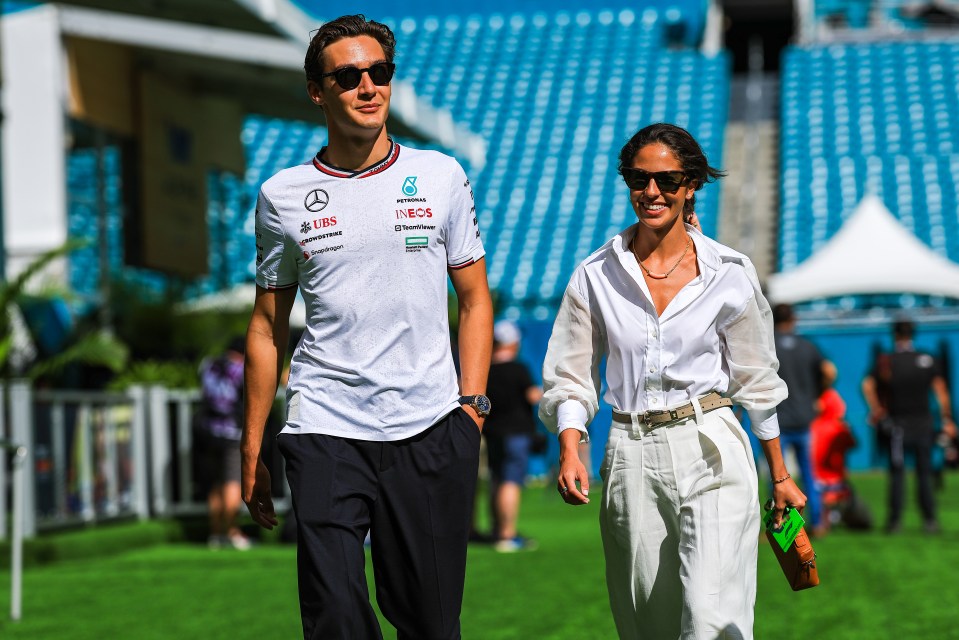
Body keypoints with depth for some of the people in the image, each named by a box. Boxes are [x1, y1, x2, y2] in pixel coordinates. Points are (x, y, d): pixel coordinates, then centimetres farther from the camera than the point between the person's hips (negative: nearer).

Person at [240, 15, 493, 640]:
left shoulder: (441, 177, 8)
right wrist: (252, 452, 10)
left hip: (430, 429, 1)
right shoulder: (282, 195, 7)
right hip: (325, 430, 0)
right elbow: (268, 327, 12)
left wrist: (472, 405, 0)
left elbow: (474, 298, 12)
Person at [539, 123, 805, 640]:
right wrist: (569, 452, -10)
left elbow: (755, 379, 9)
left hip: (711, 453, -2)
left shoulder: (729, 275, 2)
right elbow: (571, 377, 6)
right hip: (632, 457, 2)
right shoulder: (596, 276, 3)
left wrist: (780, 475, 13)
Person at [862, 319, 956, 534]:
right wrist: (946, 419, 1)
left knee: (897, 473, 3)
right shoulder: (928, 360, 2)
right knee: (925, 473, 6)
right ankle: (930, 520, 4)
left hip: (897, 423, -1)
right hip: (923, 423, 1)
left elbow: (867, 385, -10)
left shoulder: (886, 361, -1)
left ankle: (895, 520, 0)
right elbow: (940, 390, -2)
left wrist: (876, 410, 2)